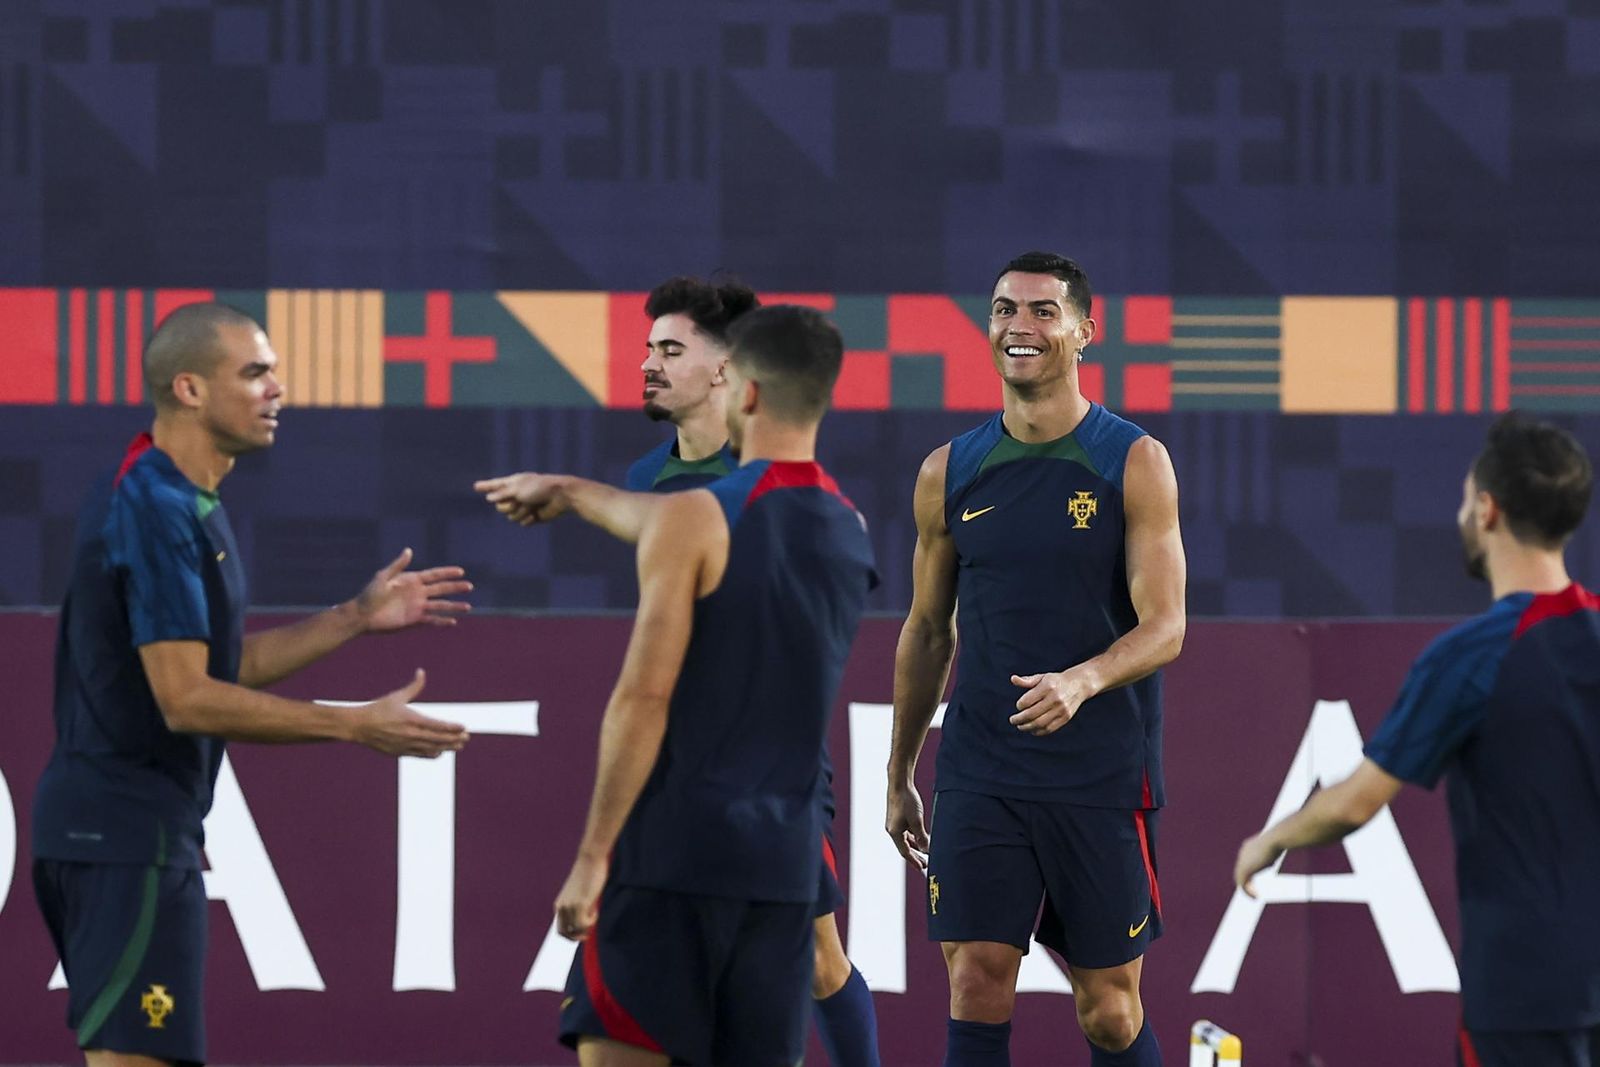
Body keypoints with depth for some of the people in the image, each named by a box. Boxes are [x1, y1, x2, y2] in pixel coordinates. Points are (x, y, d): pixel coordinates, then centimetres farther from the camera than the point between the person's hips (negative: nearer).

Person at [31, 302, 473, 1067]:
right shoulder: (158, 510, -17)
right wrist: (356, 726, -19)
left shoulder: (180, 503, 16)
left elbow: (222, 665, 20)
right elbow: (187, 700, -21)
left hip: (120, 824, 11)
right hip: (129, 833, -11)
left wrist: (357, 617, 15)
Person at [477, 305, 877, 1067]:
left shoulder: (695, 520, -10)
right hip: (785, 862, 6)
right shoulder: (850, 536, 11)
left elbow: (643, 699, -14)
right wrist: (574, 493, 42)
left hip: (674, 849, -6)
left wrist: (593, 854, -11)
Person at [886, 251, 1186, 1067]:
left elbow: (1164, 627, -9)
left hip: (1102, 778, -2)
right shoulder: (949, 473, 7)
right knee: (976, 988, -7)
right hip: (979, 777, 2)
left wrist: (1081, 681, -29)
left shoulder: (1134, 463, -3)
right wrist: (899, 777, 17)